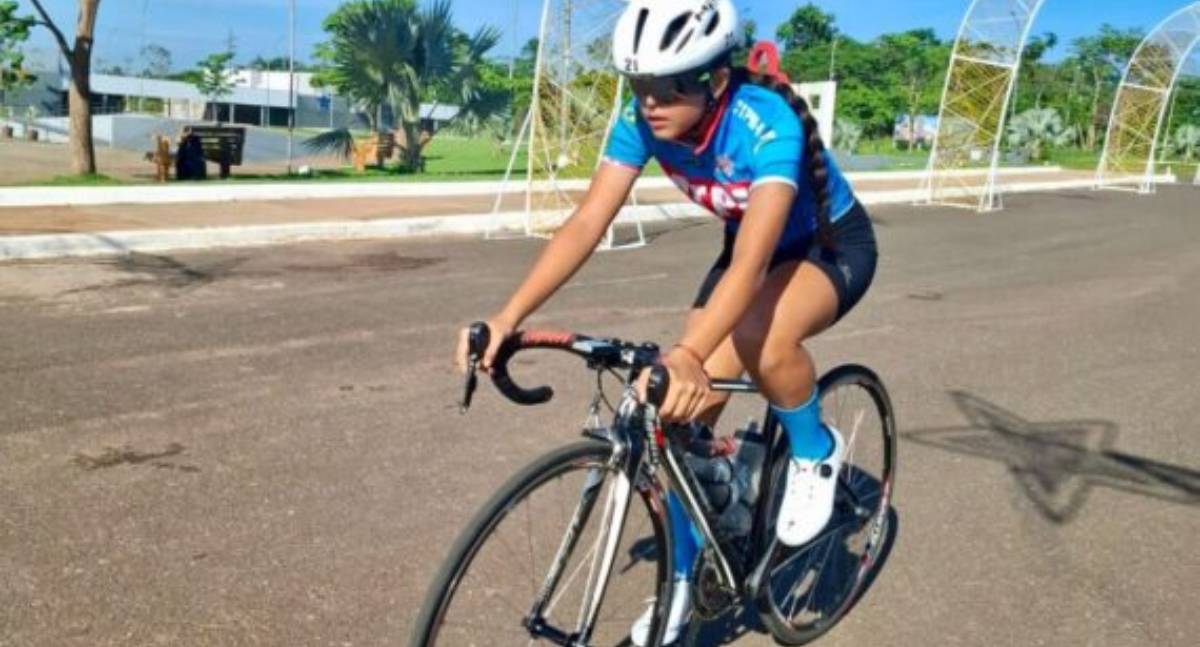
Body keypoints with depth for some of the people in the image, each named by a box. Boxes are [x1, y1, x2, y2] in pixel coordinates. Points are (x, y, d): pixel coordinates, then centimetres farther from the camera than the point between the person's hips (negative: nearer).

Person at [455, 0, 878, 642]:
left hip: (835, 246, -5)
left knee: (761, 337, -39)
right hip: (751, 245, 6)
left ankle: (816, 451, -6)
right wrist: (508, 315, -39)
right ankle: (683, 577, 13)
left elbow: (753, 260, -47)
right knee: (685, 410, -6)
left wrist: (688, 355, -63)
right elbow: (587, 222, -26)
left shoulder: (767, 124, -36)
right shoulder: (643, 119, -20)